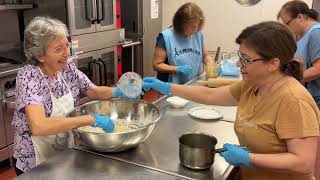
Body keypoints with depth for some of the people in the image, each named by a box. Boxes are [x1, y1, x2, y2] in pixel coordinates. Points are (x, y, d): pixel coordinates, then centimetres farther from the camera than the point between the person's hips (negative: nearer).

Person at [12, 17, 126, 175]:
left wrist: (117, 91, -16)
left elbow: (94, 92, 4)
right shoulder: (28, 77, -26)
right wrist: (91, 119, -40)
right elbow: (38, 126, -40)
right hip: (36, 163, -5)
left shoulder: (66, 66, -8)